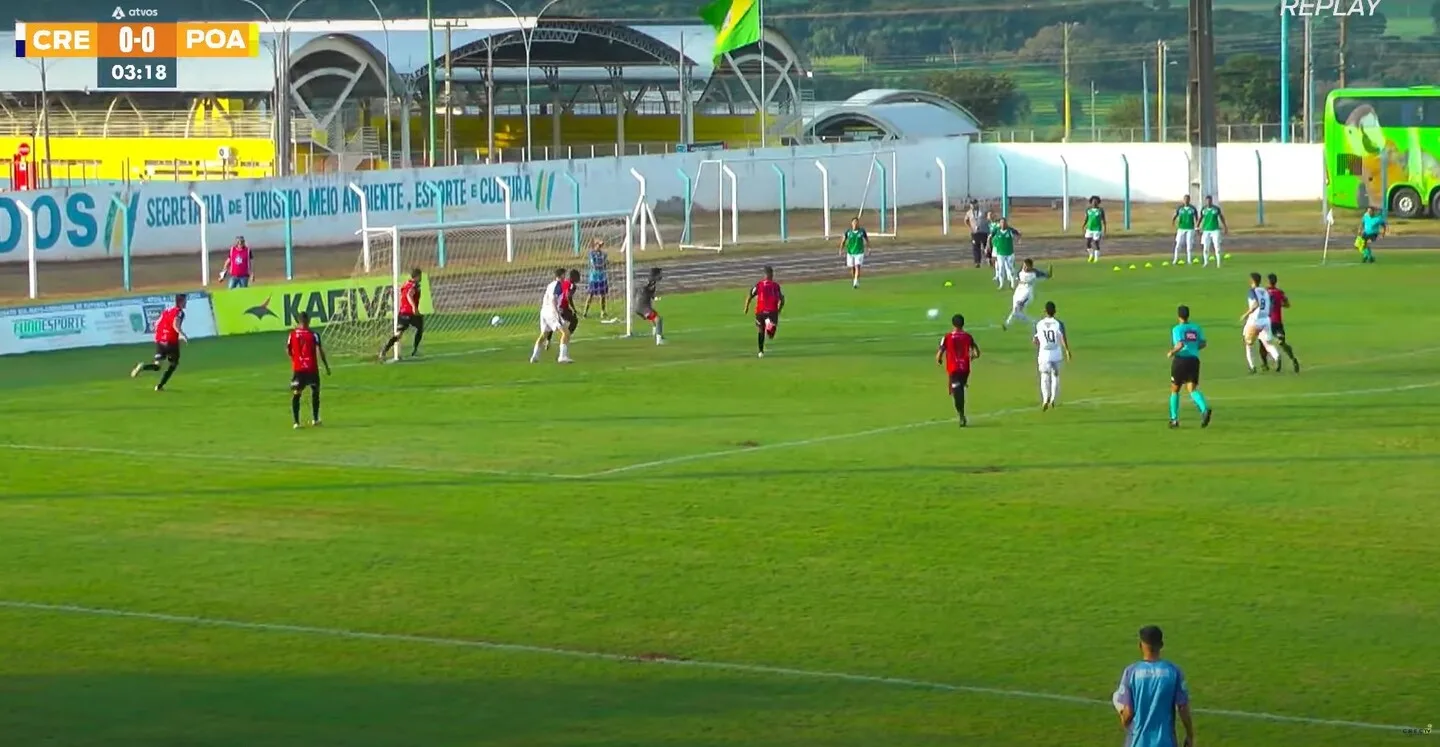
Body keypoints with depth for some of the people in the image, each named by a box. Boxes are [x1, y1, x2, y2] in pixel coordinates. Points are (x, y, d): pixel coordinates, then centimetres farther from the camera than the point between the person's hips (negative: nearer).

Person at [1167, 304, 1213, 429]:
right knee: (1192, 389, -2)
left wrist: (1172, 352, -6)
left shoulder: (1177, 329, -8)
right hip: (1194, 359, 4)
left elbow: (1180, 344, -21)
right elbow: (1202, 344, 7)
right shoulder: (1196, 328, 7)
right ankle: (1205, 409, -31)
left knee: (1174, 390, 13)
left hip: (1180, 359, -4)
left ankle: (1174, 419, 18)